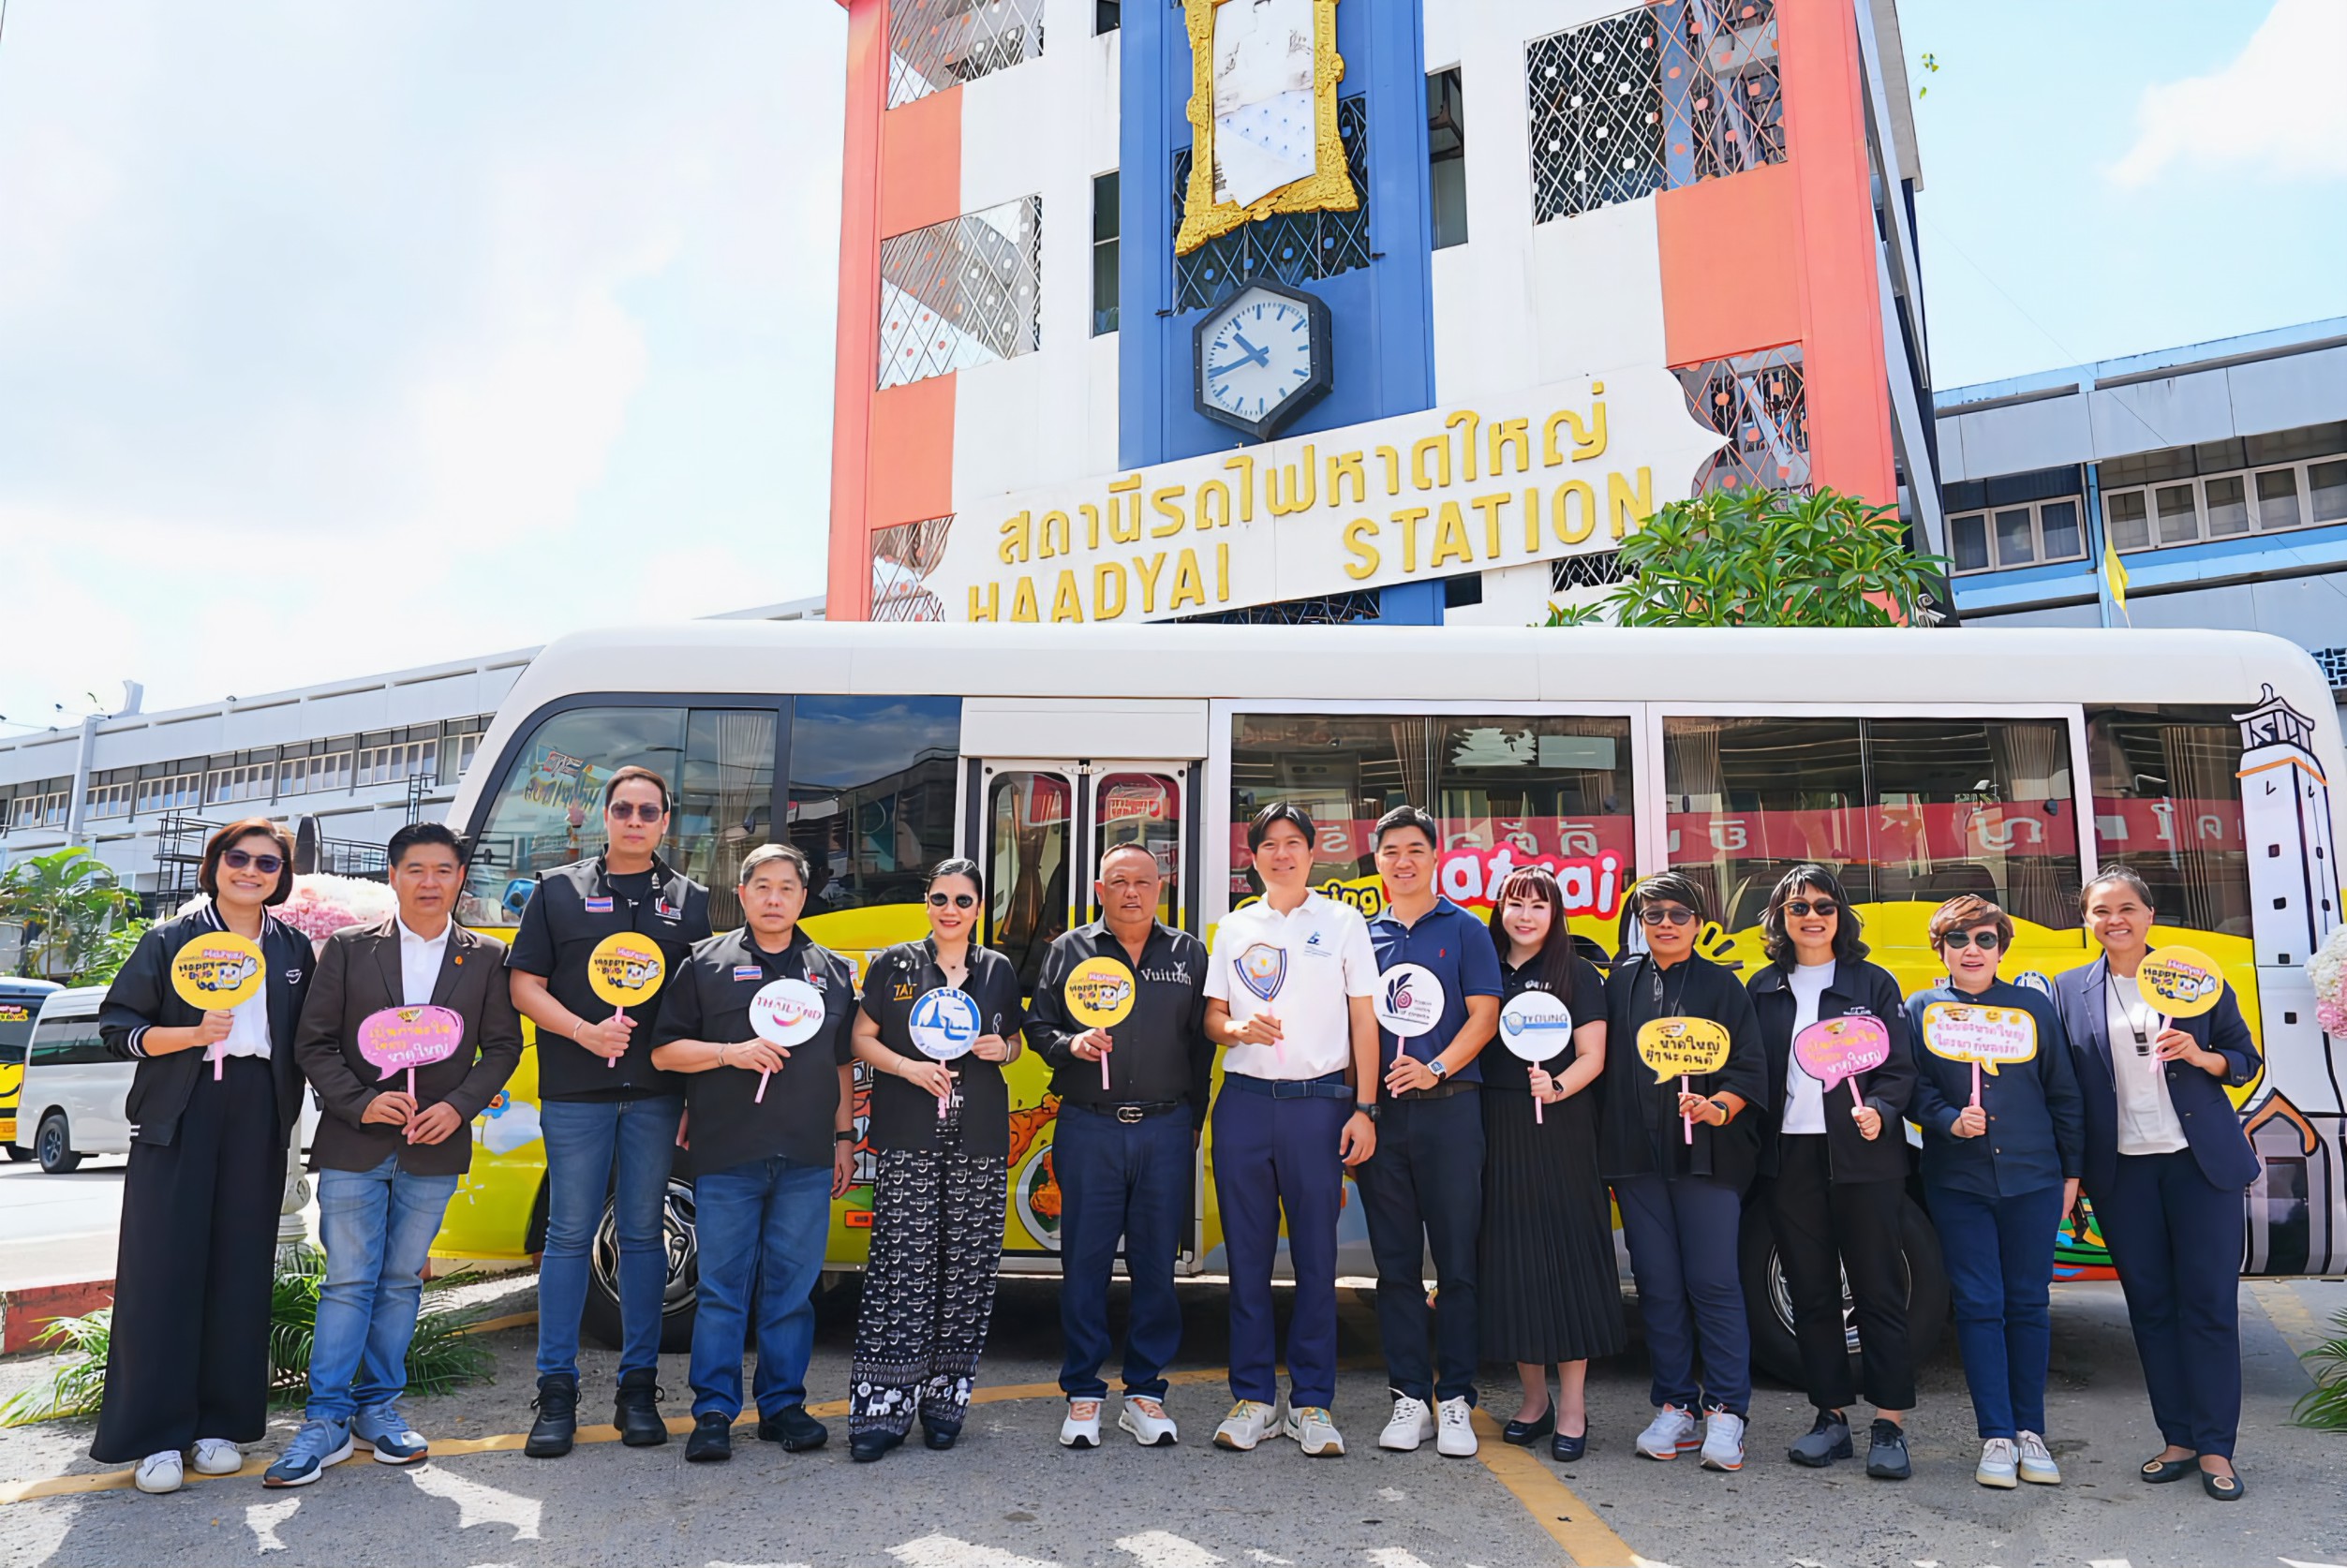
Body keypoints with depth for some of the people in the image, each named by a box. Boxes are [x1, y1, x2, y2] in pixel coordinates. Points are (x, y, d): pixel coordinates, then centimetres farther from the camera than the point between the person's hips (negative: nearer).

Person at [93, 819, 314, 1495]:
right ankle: (153, 1436, 5)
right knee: (163, 1268, -4)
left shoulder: (294, 950, 11)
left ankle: (219, 1424, 14)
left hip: (259, 1121, 3)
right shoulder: (169, 939, 3)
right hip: (179, 1116, -2)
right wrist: (194, 1033, -16)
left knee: (241, 1267, 3)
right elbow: (117, 1026, 0)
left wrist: (290, 1108, 4)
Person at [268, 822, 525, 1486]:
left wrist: (457, 1107, -10)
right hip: (353, 1146, -1)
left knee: (401, 1280, 10)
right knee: (348, 1281, 1)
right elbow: (314, 1043, 1)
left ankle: (378, 1406, 22)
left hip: (434, 1150, 1)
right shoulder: (347, 948, 3)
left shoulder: (486, 958, 5)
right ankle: (326, 1420, 10)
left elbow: (503, 1046, 4)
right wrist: (363, 1102, -13)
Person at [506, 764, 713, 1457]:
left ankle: (639, 1388, 16)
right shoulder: (559, 890, 7)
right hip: (575, 1091, -1)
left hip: (657, 1092, 1)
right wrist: (585, 1032, -13)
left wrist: (699, 1097, 1)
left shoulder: (690, 900, 10)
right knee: (569, 1235, 2)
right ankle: (556, 1393, 12)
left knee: (643, 1234, 7)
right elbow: (525, 984, 3)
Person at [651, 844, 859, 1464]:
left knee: (792, 1287, 7)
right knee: (722, 1286, 3)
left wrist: (845, 1138, 12)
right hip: (725, 1156, -2)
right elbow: (664, 1051, 3)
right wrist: (730, 1052, -12)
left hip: (807, 1160, 2)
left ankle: (783, 1406, 19)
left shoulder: (833, 971, 13)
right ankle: (713, 1414, 14)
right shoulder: (706, 962, 5)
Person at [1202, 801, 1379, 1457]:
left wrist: (1364, 1108, -3)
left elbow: (1363, 1020, 4)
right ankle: (1253, 1397, 16)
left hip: (1319, 1102, -2)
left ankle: (1313, 1403, 11)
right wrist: (1237, 1028, -9)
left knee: (1316, 1256, 0)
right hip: (1244, 1102, 2)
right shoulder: (1234, 928, 13)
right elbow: (1213, 1016, 14)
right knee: (1247, 1255, 6)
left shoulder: (1342, 922, 6)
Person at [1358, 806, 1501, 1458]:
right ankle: (1409, 1397, 16)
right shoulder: (1364, 936, 13)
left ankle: (1455, 1400, 10)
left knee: (1457, 1261, 1)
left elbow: (1484, 1014, -2)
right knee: (1396, 1262, 7)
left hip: (1449, 1108, -3)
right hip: (1380, 1111, 3)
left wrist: (1436, 1069, -16)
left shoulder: (1464, 930, 5)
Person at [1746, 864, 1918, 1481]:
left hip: (1863, 1157, -2)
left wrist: (1879, 1113, -19)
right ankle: (1831, 1418, 19)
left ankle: (1889, 1425, 9)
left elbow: (1900, 1069, -1)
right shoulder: (1763, 989, 10)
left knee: (1878, 1290, 1)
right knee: (1810, 1293, 9)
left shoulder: (1873, 983, 3)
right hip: (1788, 1158, 3)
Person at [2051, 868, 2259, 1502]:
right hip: (2121, 1169, 2)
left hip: (2200, 1160, -1)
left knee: (2209, 1302, 0)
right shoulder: (2071, 991, 6)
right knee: (2149, 1304, 7)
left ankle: (2215, 1446, 9)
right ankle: (2177, 1438, 18)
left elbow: (2246, 1060, 8)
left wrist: (2200, 1056, -14)